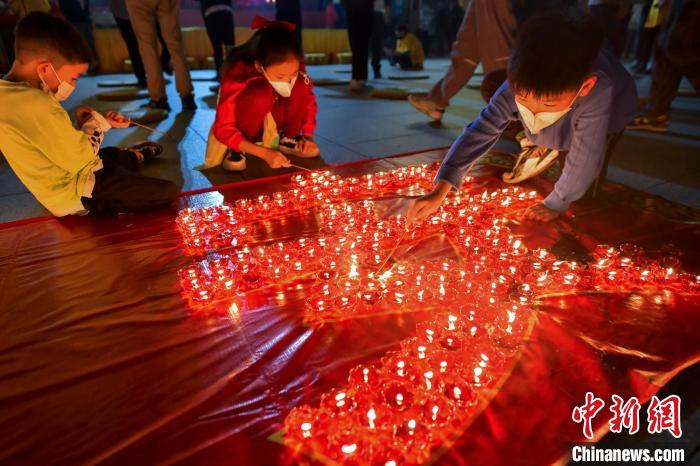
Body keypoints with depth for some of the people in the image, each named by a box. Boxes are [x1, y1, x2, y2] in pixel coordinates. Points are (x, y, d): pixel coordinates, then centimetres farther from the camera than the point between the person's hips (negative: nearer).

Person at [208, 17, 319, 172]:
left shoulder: (294, 69, -25)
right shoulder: (236, 75, -35)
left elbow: (309, 103, -9)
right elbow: (223, 130, -33)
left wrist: (308, 137, -23)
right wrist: (265, 153, -41)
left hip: (272, 121, 3)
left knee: (301, 87, -26)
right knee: (260, 96, -38)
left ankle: (287, 138, -5)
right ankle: (237, 150, -16)